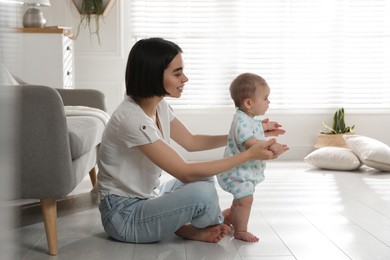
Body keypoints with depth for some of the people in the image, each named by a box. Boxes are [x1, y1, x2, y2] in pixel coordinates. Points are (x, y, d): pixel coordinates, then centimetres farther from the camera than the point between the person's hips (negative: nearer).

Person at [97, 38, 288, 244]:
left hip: (146, 198, 9)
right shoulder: (132, 118, -28)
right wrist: (249, 154, -25)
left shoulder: (159, 106, -1)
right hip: (124, 215, -9)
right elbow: (185, 172, -28)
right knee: (202, 192, -27)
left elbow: (192, 142, 12)